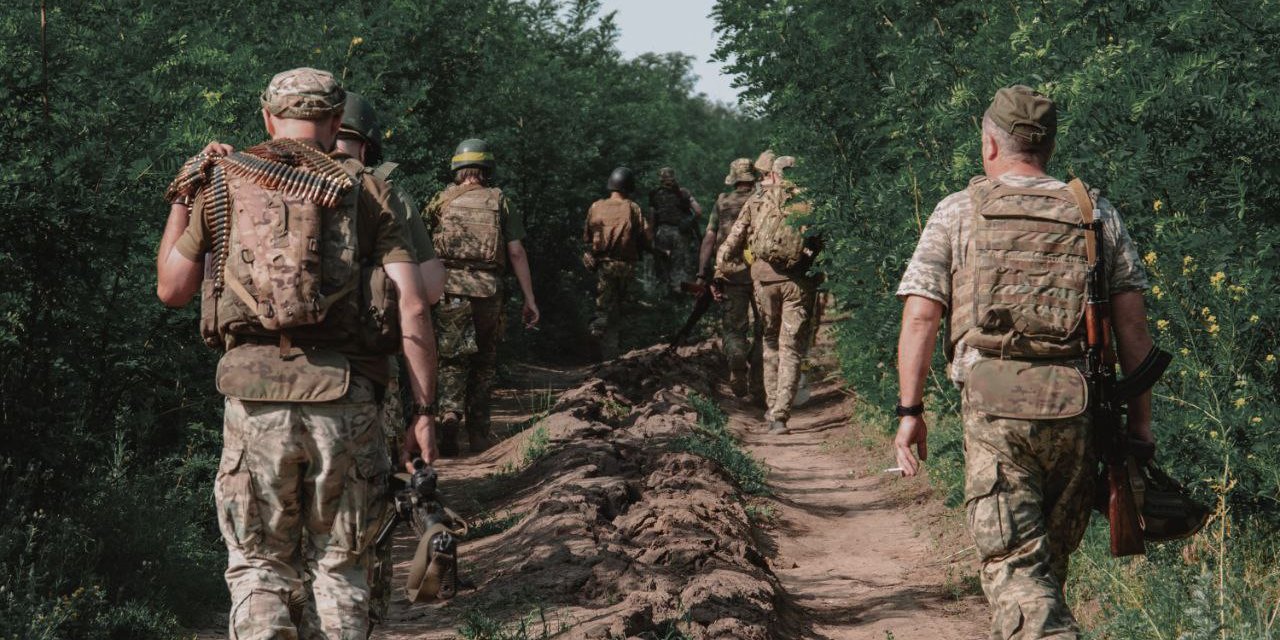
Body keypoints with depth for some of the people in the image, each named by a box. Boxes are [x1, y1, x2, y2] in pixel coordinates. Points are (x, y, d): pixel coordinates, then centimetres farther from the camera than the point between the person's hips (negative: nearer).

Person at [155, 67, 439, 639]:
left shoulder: (219, 183, 7)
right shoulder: (365, 193, 6)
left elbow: (172, 289, 15)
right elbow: (412, 306, -3)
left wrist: (180, 206, 28)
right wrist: (423, 412, 1)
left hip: (255, 397, 0)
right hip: (344, 399, 0)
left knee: (260, 567, 10)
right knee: (341, 566, 14)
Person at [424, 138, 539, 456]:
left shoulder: (441, 201, 8)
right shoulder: (500, 203, 8)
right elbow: (516, 252, 1)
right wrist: (529, 298, 2)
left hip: (449, 288, 0)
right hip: (488, 290, 1)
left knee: (452, 360, 5)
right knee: (484, 362, 15)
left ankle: (449, 412, -20)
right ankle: (478, 432, 18)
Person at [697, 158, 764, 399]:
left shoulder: (722, 203, 2)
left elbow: (709, 239, 1)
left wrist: (702, 273, 4)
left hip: (731, 273, 0)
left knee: (733, 326, 9)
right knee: (761, 328, 10)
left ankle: (736, 356, -18)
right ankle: (758, 383, 10)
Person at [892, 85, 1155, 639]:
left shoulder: (958, 212, 7)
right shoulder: (1097, 214, 12)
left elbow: (919, 317, -1)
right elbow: (1132, 323, 8)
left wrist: (910, 411, 4)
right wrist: (1139, 417, 13)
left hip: (994, 402, -3)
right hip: (1077, 405, 3)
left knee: (1013, 560, -4)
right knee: (1052, 552, 19)